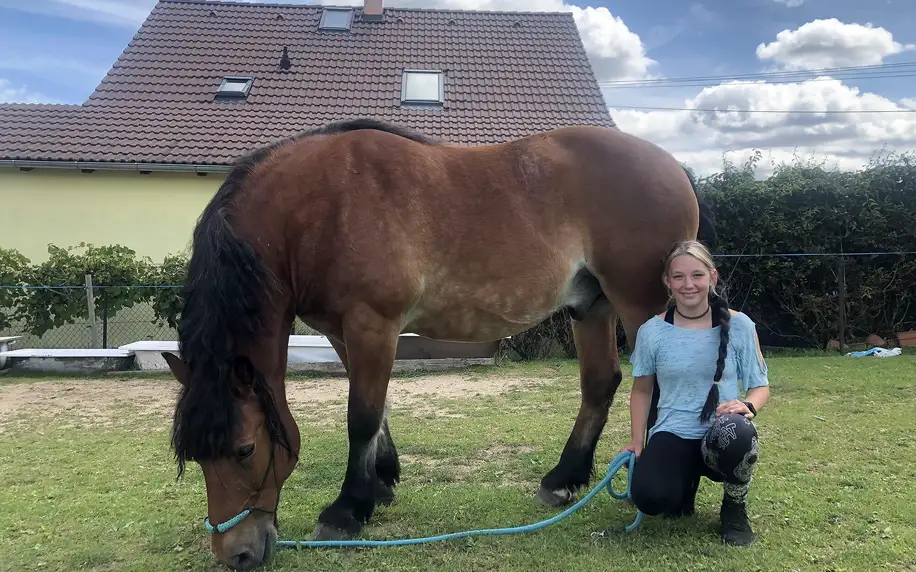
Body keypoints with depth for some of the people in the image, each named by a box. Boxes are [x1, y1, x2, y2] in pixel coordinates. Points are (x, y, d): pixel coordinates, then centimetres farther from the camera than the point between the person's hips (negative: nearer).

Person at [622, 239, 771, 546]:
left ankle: (735, 509, -4)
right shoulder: (652, 331, -3)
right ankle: (687, 478, 13)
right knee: (651, 498, -29)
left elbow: (760, 386, 2)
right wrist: (637, 441, 0)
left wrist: (748, 406, -21)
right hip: (672, 435, 1)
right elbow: (642, 390, 10)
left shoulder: (739, 325, -5)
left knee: (734, 430, -39)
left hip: (721, 439, -1)